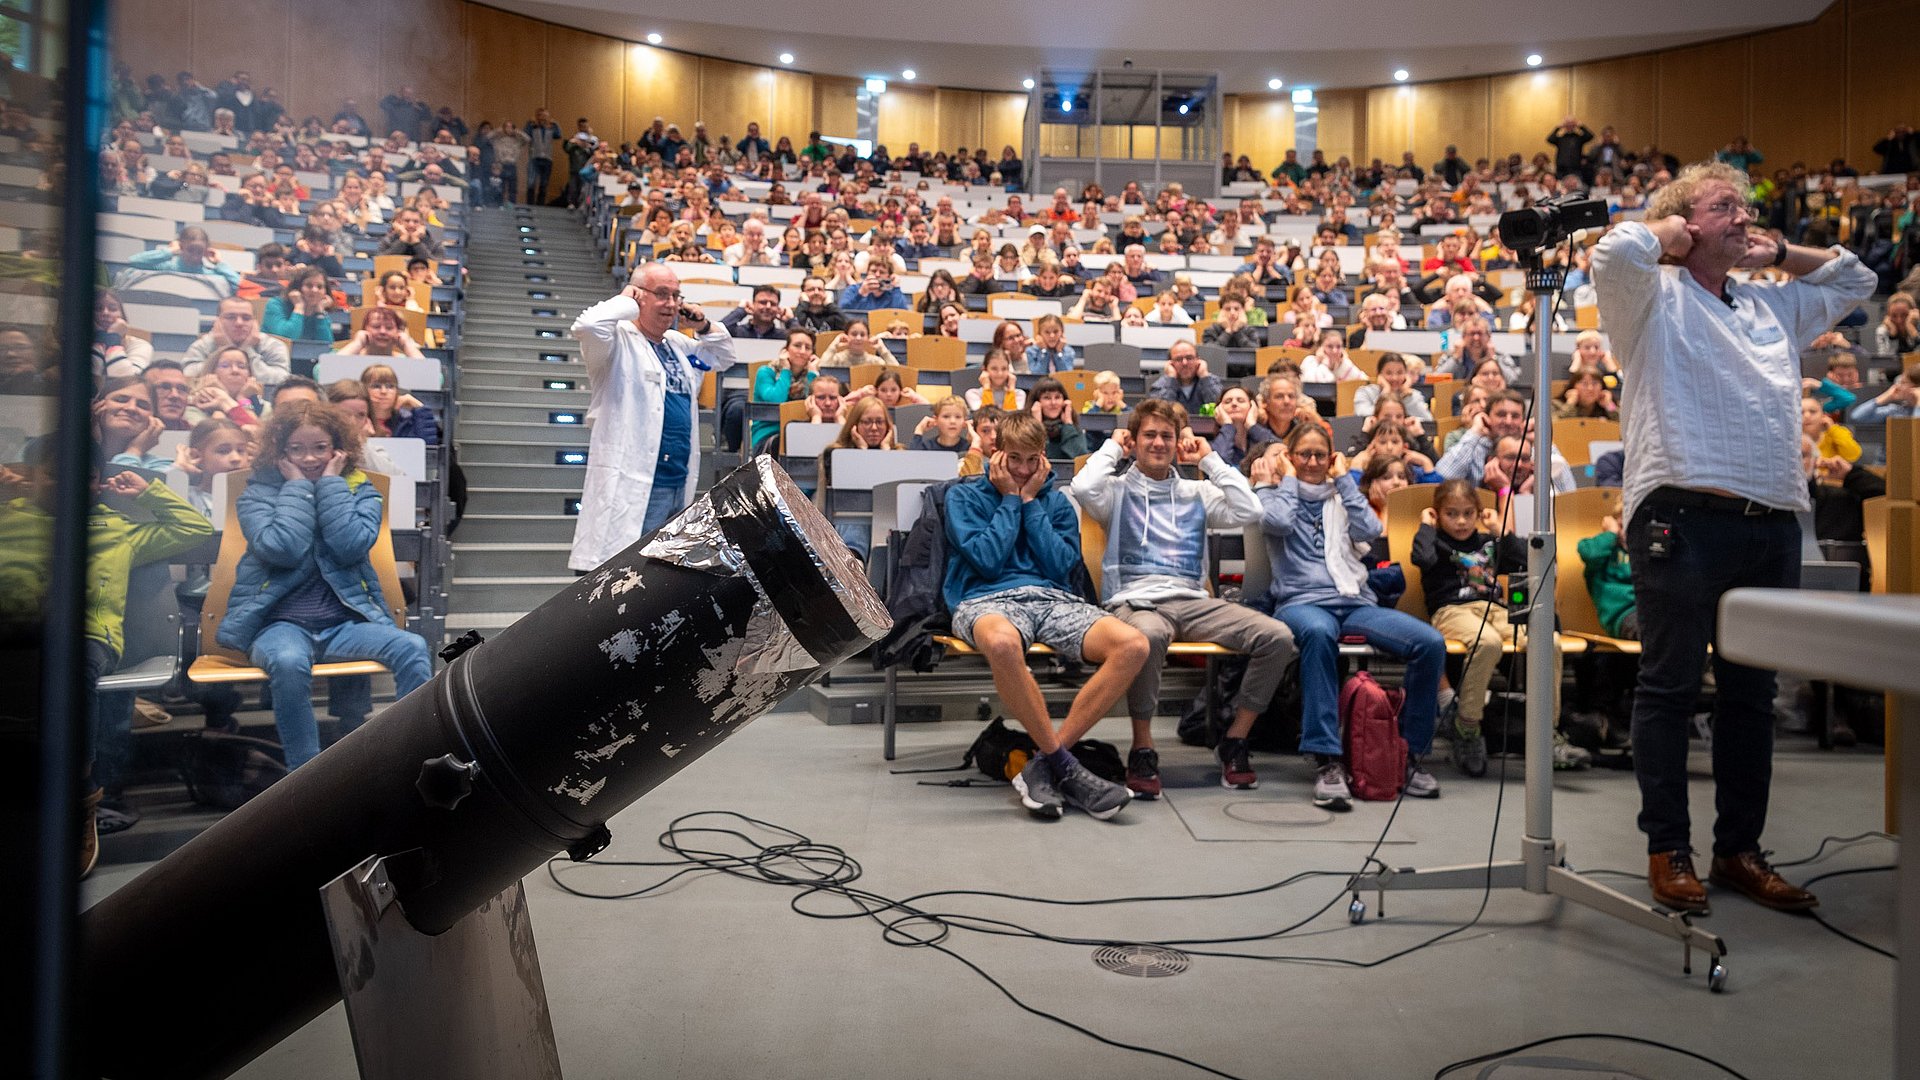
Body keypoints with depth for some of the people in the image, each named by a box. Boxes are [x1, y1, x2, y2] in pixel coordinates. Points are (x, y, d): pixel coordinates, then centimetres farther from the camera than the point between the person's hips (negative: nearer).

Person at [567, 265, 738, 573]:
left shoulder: (678, 344, 19)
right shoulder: (619, 339, -5)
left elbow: (724, 357, 32)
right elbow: (587, 326, -27)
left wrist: (704, 326, 14)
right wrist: (626, 302, -10)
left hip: (681, 484, 8)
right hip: (632, 486, -8)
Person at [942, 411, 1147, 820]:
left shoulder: (1056, 502, 21)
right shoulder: (964, 495, 12)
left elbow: (1062, 566, 5)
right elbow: (986, 560, -3)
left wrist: (1030, 500, 5)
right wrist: (1010, 499, 3)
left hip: (1053, 600, 4)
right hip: (987, 600, -4)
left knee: (1132, 644, -26)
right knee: (1002, 641, -44)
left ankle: (1045, 765, -24)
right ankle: (1065, 767, -28)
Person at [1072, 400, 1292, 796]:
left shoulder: (1196, 493, 22)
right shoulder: (1119, 489, 12)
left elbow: (1248, 511, 6)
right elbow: (1083, 488, -11)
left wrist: (1210, 459, 12)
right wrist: (1111, 448, 6)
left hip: (1192, 600, 4)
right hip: (1136, 600, -4)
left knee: (1277, 637, -19)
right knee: (1149, 635, -43)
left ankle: (1234, 741, -4)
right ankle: (1142, 748, -23)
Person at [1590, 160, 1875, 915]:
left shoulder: (1775, 304, 22)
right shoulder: (1656, 298, 2)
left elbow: (1856, 281, 36)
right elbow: (1616, 251, -18)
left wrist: (1778, 253, 23)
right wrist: (1670, 234, 2)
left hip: (1771, 521, 7)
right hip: (1682, 518, -7)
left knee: (1751, 695, 11)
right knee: (1670, 688, 1)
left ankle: (1739, 848, 22)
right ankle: (1668, 850, 11)